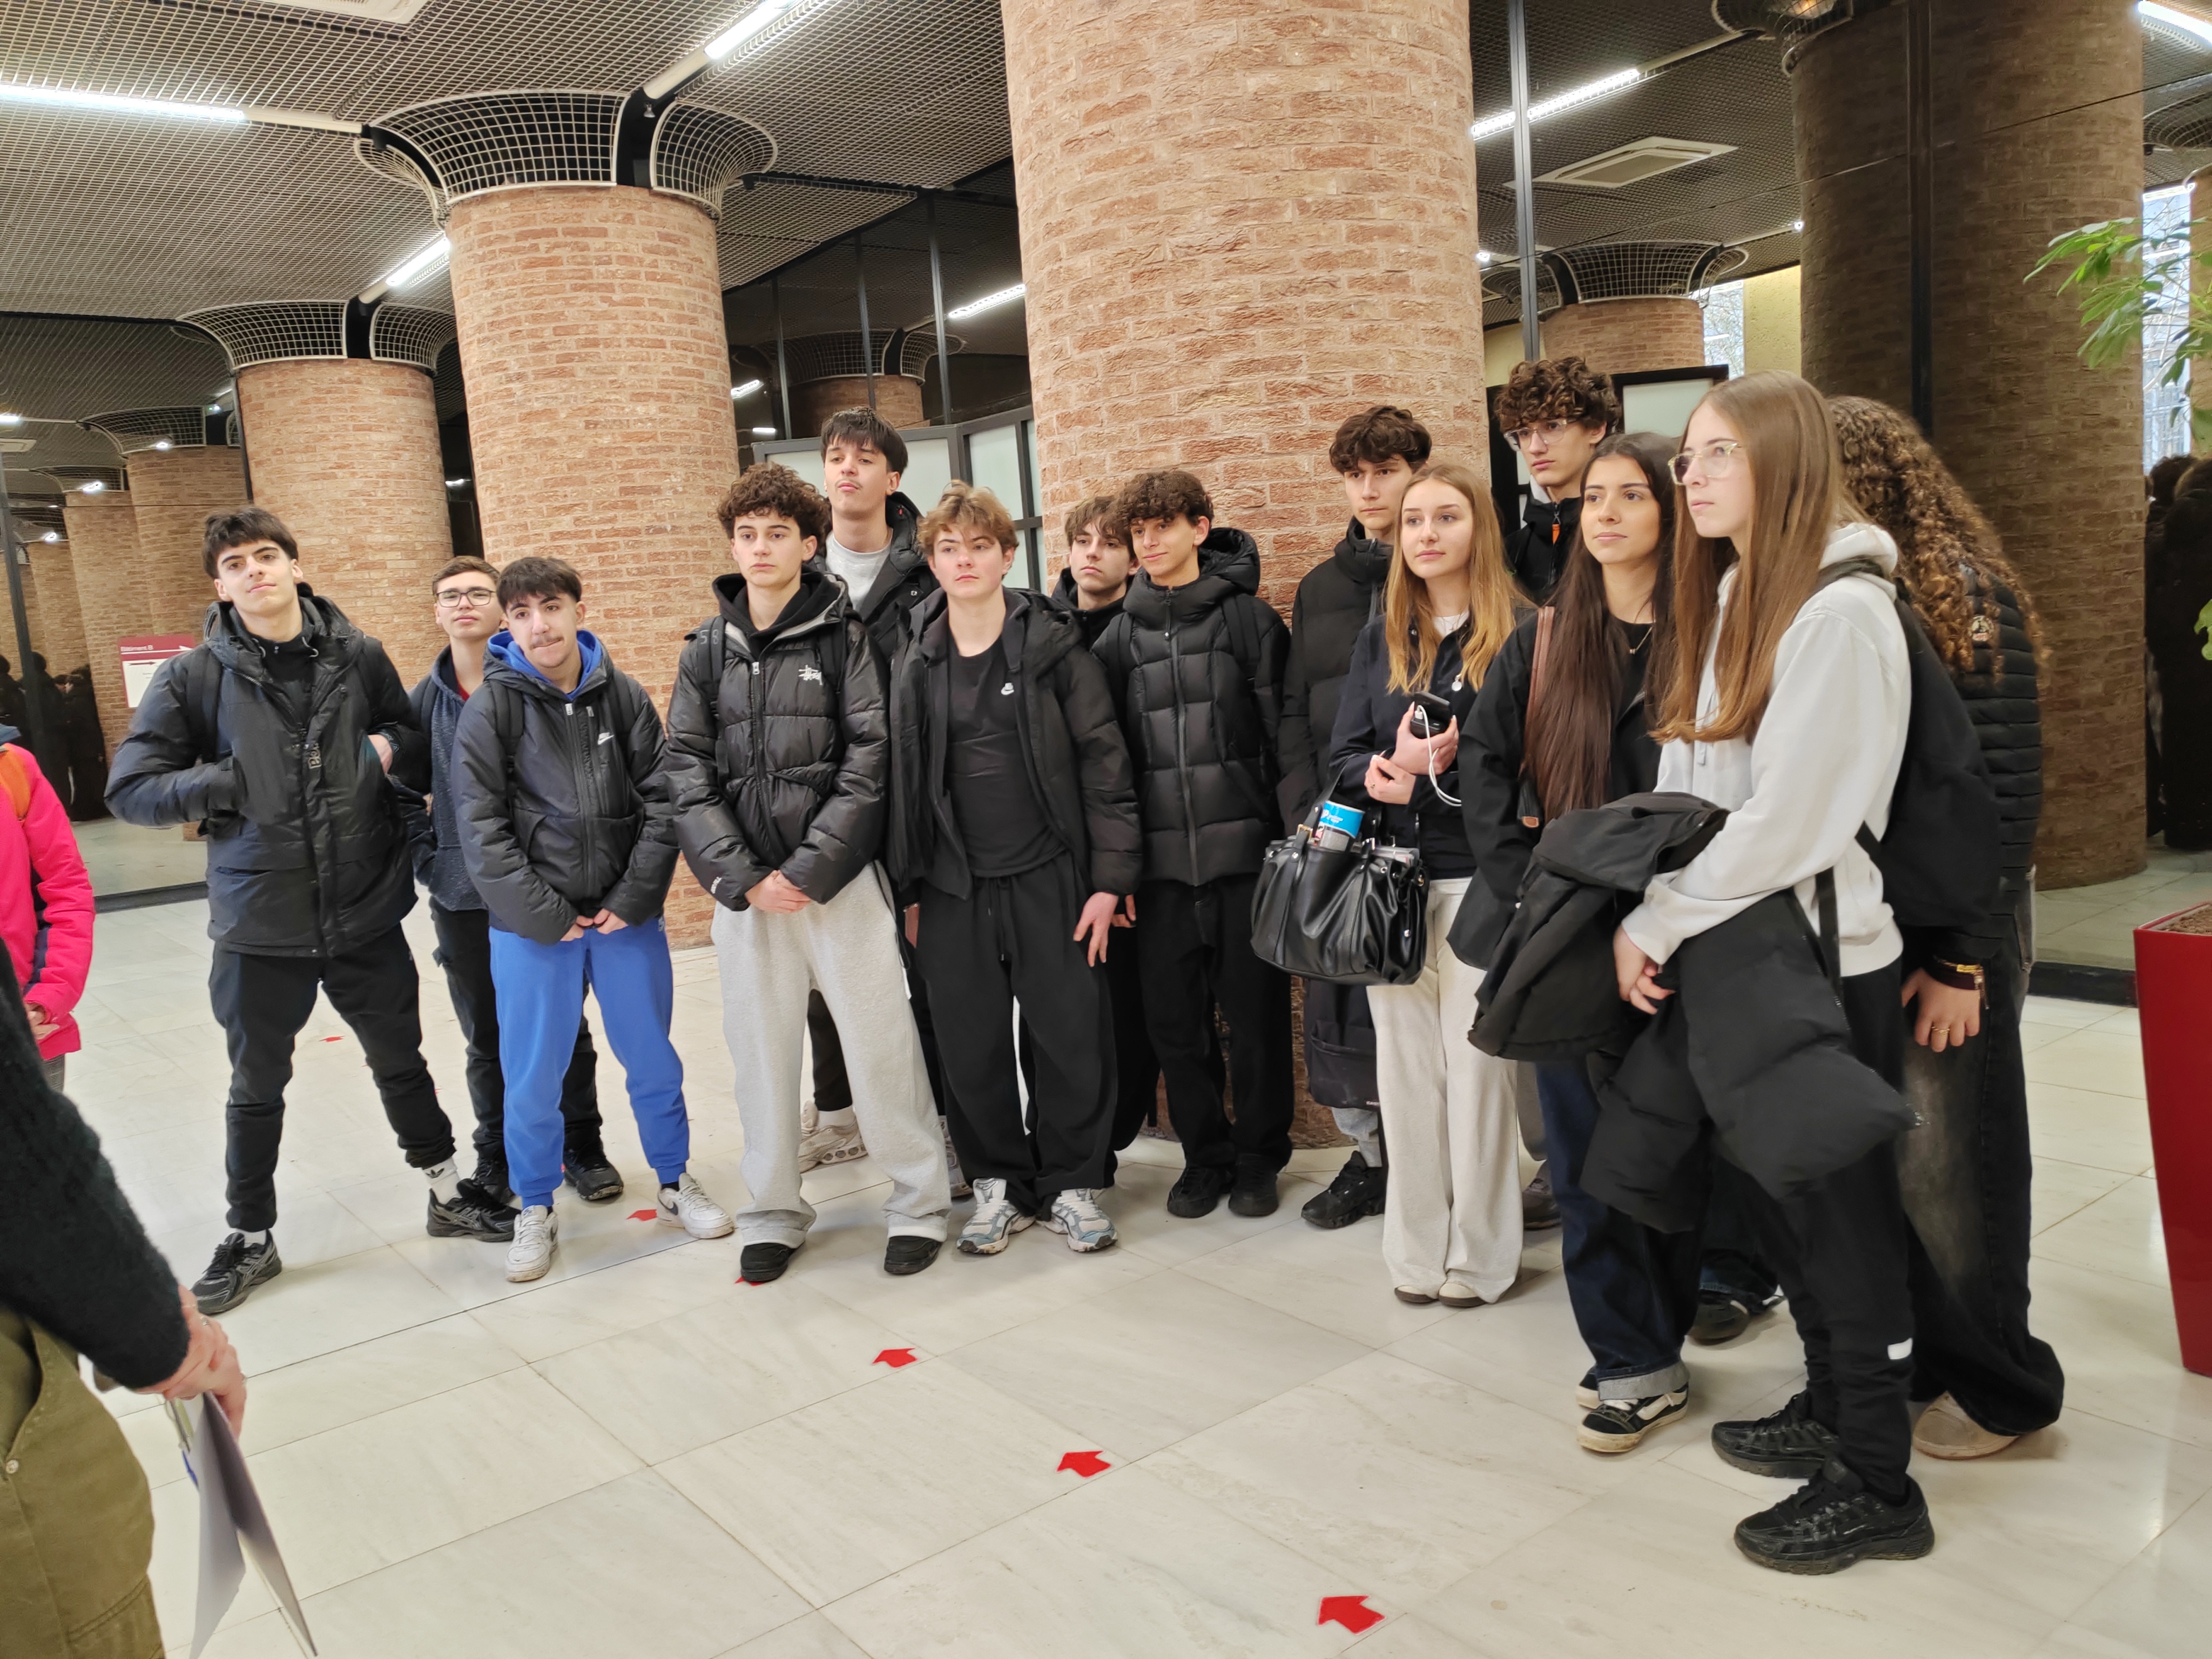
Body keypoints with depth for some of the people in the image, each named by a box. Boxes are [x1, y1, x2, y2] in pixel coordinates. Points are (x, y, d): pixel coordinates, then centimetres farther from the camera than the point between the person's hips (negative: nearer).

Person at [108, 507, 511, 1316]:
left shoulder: (358, 657, -1)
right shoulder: (194, 676, -6)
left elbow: (422, 751, 11)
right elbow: (130, 788, -5)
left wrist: (391, 748, -11)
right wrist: (230, 781, -17)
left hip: (366, 911, 1)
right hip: (260, 922, -1)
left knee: (401, 1061, 16)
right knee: (257, 1087, 14)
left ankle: (449, 1194, 35)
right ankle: (251, 1238, 34)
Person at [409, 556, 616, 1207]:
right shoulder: (424, 700, 5)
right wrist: (426, 862, 3)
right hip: (464, 900, 3)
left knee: (563, 1026, 8)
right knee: (487, 1038, 12)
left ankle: (582, 1149, 24)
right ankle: (498, 1164, 28)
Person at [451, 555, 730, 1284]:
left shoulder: (623, 695, 1)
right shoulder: (491, 707, -5)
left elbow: (661, 800, -1)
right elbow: (480, 827, -8)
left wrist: (635, 896, -10)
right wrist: (544, 915, -13)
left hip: (626, 915, 2)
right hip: (531, 923, -2)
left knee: (653, 1058, 12)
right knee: (534, 1074, 6)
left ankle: (675, 1182, 31)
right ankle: (535, 1210, 25)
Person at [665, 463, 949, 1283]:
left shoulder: (844, 635, 0)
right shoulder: (708, 648, 9)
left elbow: (870, 755, -8)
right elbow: (687, 769, 3)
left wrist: (808, 868, -14)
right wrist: (742, 874, -9)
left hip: (838, 876, -3)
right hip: (746, 886, 3)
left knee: (880, 1044, 1)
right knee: (760, 1050, 10)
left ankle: (919, 1204, 17)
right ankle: (773, 1212, 26)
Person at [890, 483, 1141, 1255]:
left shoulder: (1054, 646, -2)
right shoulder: (914, 662, 6)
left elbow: (1103, 761, -3)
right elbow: (900, 777, 9)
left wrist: (1111, 878, -8)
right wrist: (906, 889, 7)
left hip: (1049, 878, -2)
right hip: (953, 890, 2)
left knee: (1074, 1038, 2)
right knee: (972, 1048, 8)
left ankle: (1071, 1182, 22)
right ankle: (1000, 1183, 27)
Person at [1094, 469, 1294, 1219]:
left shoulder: (1248, 617, 2)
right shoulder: (1120, 635, 11)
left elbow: (1284, 734, -1)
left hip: (1244, 850, -3)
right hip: (1161, 860, 3)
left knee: (1256, 1013, 4)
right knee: (1174, 1019, 6)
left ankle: (1259, 1157, 22)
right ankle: (1205, 1156, 24)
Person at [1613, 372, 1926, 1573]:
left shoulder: (1840, 615, -17)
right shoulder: (1730, 600, 11)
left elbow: (1786, 820, -22)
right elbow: (1686, 783, 9)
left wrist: (1655, 925, -16)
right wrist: (1652, 913, -2)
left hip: (1822, 963, -8)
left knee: (1840, 1213, 3)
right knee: (1777, 1195, 19)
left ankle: (1876, 1485, 20)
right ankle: (1829, 1410, 38)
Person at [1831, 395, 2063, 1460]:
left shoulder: (1966, 597, -9)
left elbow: (2005, 793, -12)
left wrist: (1963, 960, -15)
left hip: (1947, 928, -5)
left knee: (1948, 1162, 4)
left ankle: (1995, 1387, 23)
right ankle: (1907, 1356, 28)